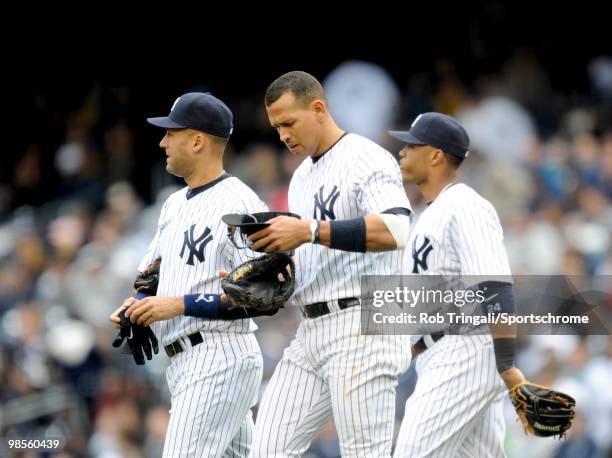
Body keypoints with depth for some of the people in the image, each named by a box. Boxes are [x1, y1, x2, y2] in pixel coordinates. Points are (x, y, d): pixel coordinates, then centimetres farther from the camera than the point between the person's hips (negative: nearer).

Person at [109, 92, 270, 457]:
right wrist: (134, 306, 3)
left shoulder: (240, 204, -12)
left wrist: (179, 304, -21)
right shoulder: (175, 204, 17)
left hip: (219, 357, -10)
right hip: (184, 360, 10)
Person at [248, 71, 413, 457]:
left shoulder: (367, 160, -8)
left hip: (362, 327, -9)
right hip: (311, 331, 9)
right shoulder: (302, 177, 21)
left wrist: (309, 230, -26)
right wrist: (274, 247, 5)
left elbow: (395, 230, -25)